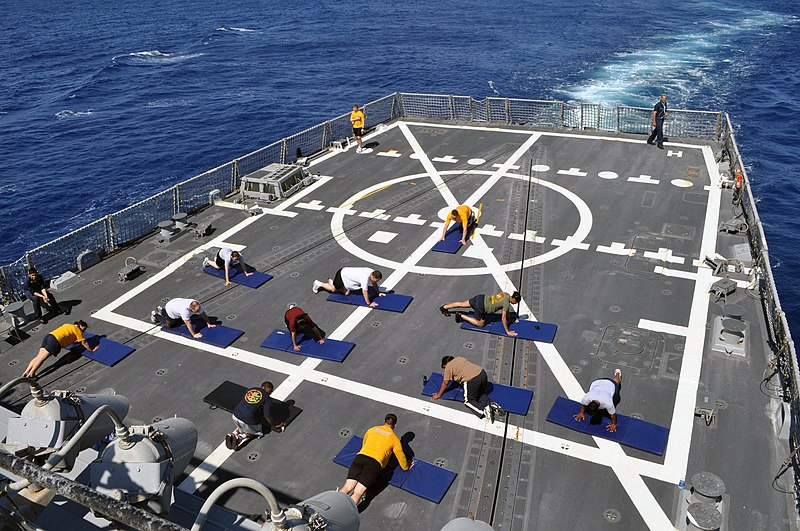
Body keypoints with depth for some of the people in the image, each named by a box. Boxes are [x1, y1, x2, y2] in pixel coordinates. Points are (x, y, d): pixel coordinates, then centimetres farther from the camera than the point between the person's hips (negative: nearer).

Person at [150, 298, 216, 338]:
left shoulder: (197, 306, -29)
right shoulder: (185, 310, -47)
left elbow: (203, 314, -12)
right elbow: (188, 323, -43)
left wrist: (209, 323, -6)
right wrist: (194, 335, -40)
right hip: (170, 310, -6)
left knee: (180, 322, 27)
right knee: (169, 325, 9)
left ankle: (162, 310, 41)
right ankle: (156, 315, 29)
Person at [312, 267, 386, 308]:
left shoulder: (373, 272, -12)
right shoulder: (365, 278, -37)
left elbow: (374, 283, 8)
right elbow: (364, 291, -30)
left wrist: (378, 293, 9)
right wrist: (369, 304, -23)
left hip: (346, 272, 8)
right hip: (342, 274, -8)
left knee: (346, 293, 11)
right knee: (333, 289, 10)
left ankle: (331, 282, 30)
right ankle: (319, 284, 30)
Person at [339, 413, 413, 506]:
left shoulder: (371, 429, 24)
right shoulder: (394, 439, 15)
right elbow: (401, 456, 23)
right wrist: (406, 467, 43)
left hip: (360, 457, 3)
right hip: (374, 463, -3)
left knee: (347, 487, -4)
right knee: (358, 493, -10)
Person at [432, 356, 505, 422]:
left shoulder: (448, 367, 6)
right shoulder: (459, 358, 26)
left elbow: (445, 382, 10)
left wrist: (439, 394, 20)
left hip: (472, 380, -7)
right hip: (482, 373, 7)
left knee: (468, 401, 11)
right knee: (481, 394, 29)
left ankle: (484, 410, -13)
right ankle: (491, 404, 2)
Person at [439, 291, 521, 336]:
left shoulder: (506, 294, 4)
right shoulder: (507, 303, -19)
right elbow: (503, 319, -15)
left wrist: (508, 318, 31)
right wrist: (507, 331, -7)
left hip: (481, 297, 8)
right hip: (480, 307, -8)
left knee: (462, 304, 26)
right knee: (480, 324, 11)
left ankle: (444, 307, 41)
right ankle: (461, 316, 10)